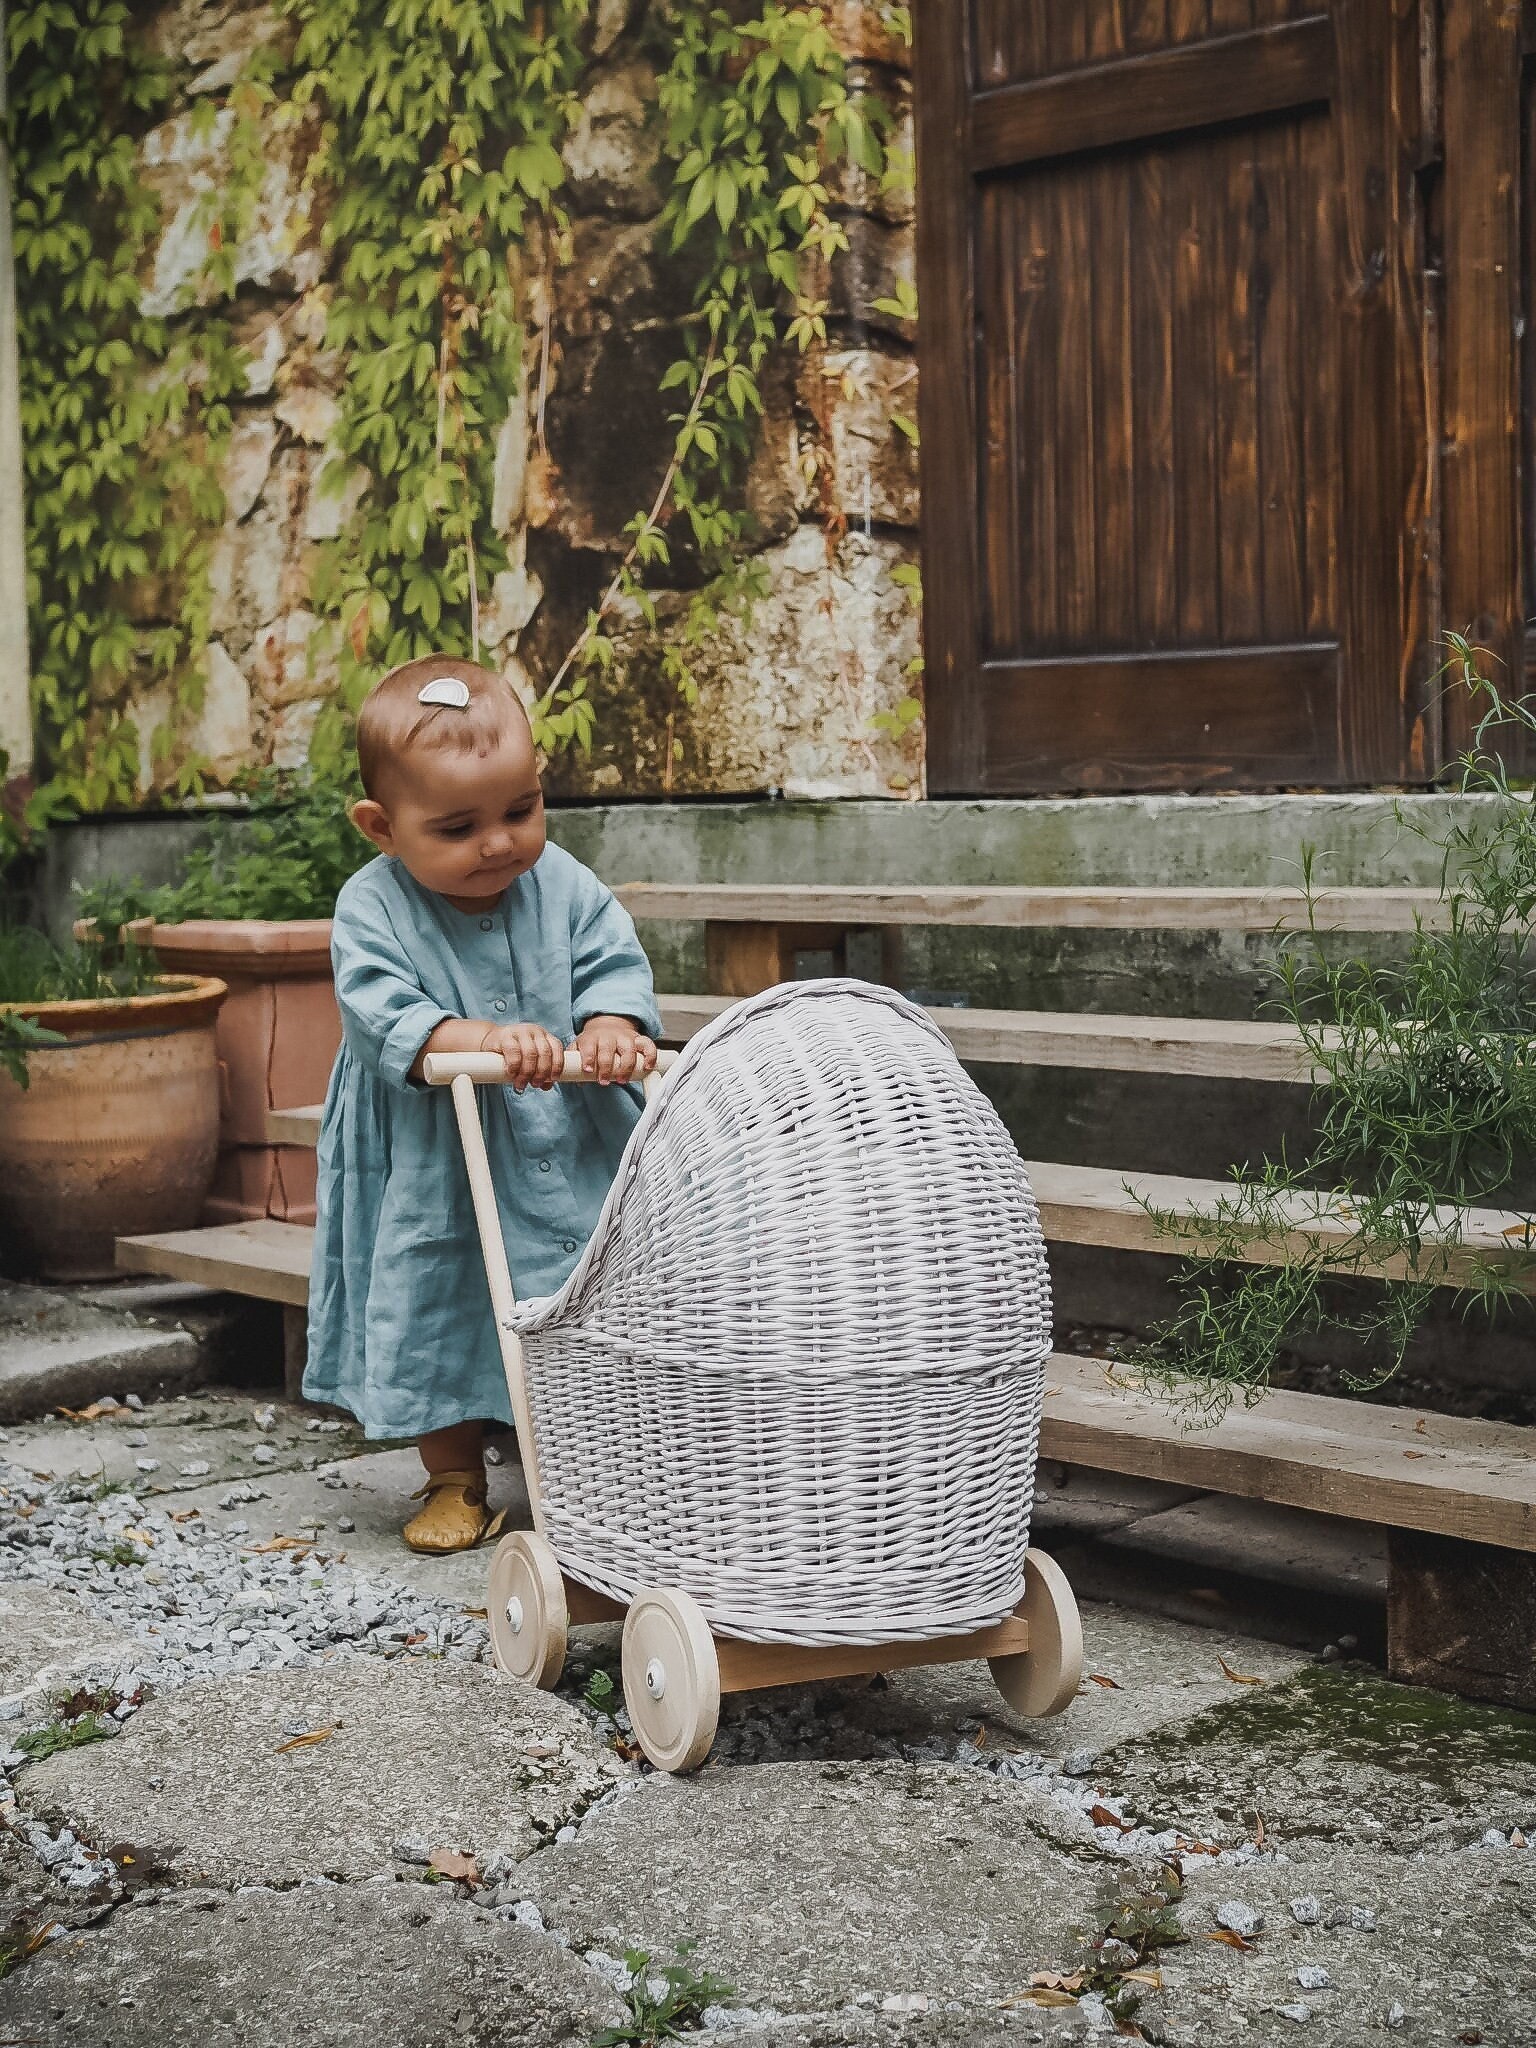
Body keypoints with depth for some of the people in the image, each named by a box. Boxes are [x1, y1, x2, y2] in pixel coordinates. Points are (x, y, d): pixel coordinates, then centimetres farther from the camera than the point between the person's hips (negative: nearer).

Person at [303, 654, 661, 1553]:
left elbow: (614, 963, -6)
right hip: (435, 1170, -2)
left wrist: (609, 1025, -29)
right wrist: (478, 1038, -41)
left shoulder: (563, 884, -6)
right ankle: (457, 1480, 28)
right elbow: (382, 1015, -25)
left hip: (571, 1152, 2)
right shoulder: (374, 908, -14)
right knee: (435, 1310, 8)